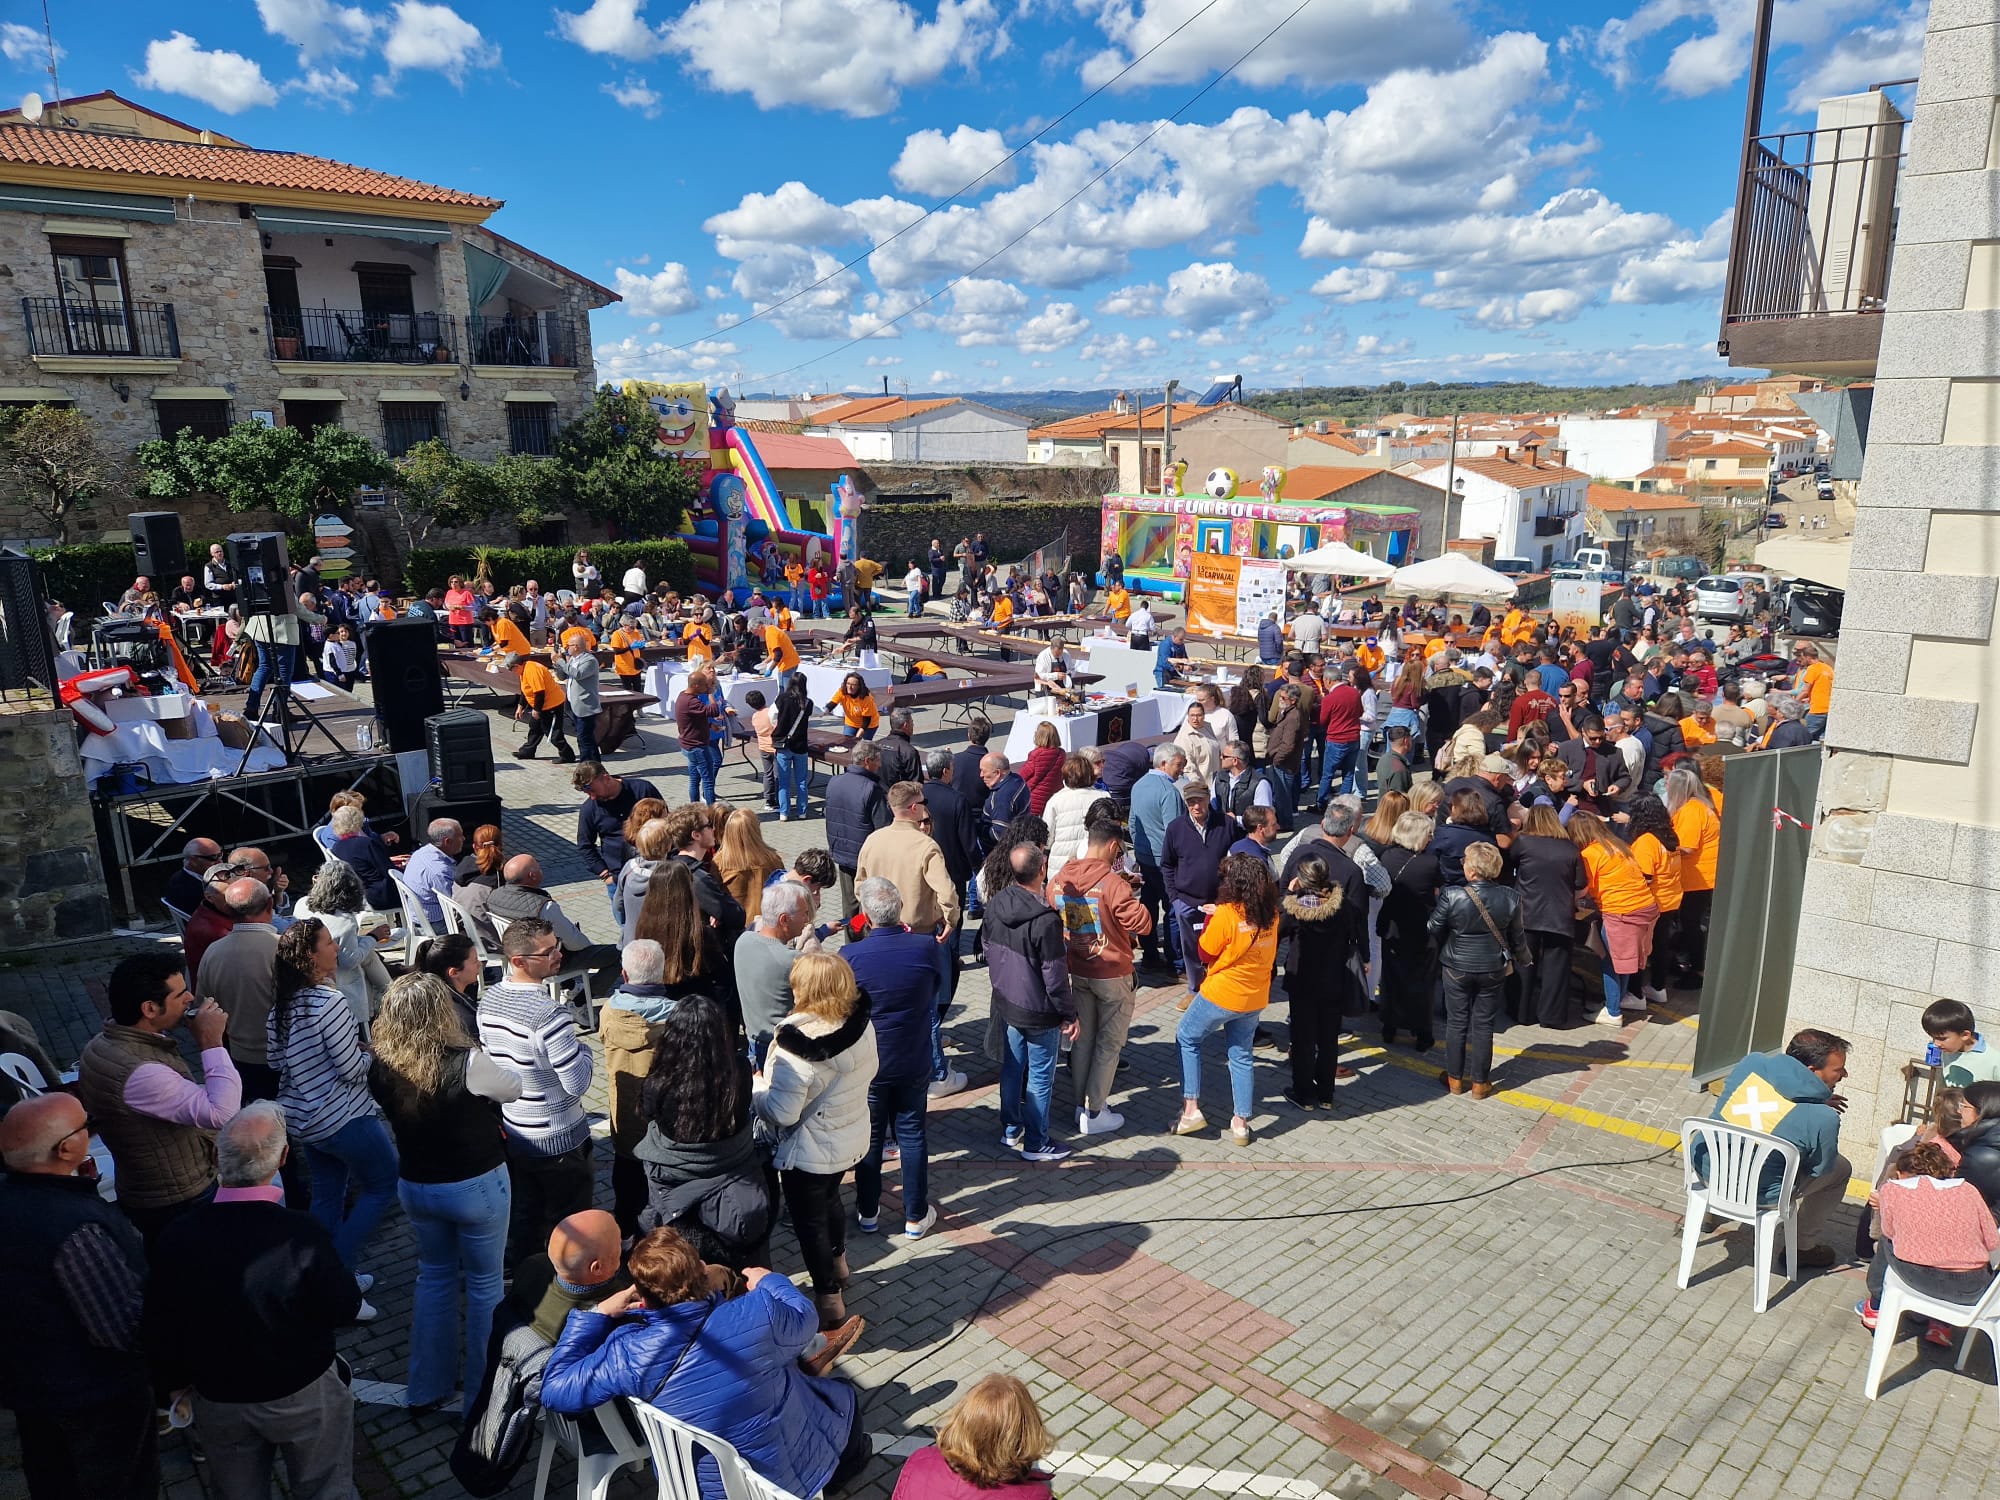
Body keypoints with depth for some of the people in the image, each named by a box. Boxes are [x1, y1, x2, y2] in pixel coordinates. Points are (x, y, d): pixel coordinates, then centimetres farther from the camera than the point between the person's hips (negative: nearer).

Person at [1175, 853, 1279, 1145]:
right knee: (1241, 1055, 18)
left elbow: (1204, 954, -11)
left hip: (1222, 994, -5)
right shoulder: (1271, 913, -3)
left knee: (1187, 1038, 16)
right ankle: (1241, 1122, 21)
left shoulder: (1226, 914, -22)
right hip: (1256, 998, 5)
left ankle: (1190, 1109, 11)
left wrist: (1210, 917, -2)